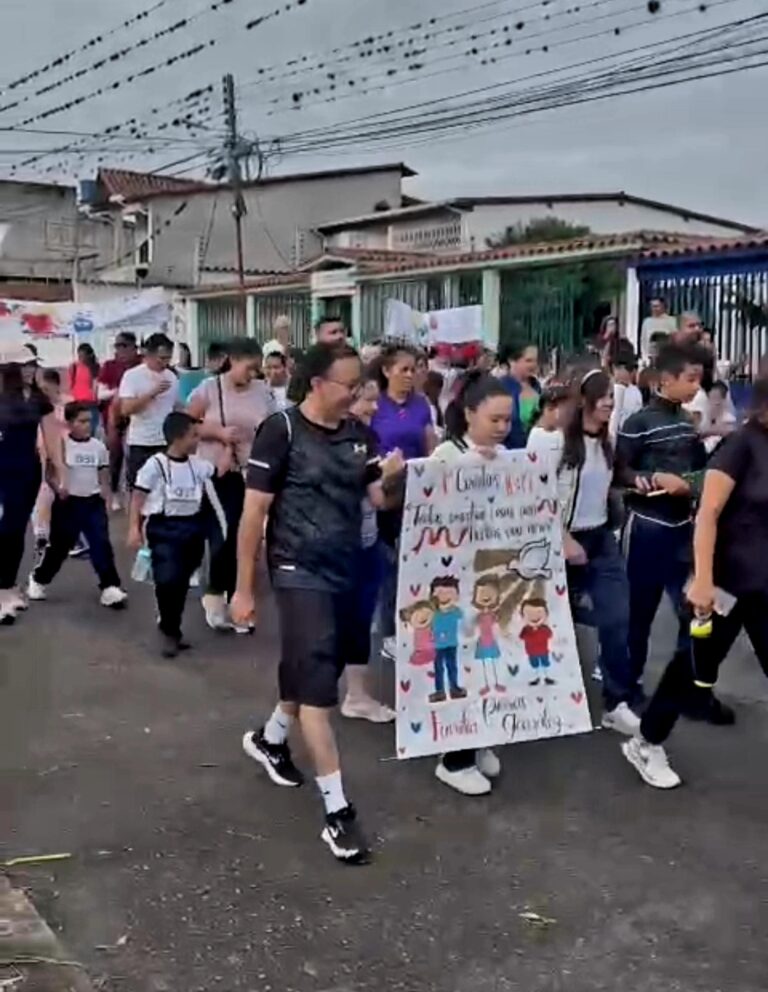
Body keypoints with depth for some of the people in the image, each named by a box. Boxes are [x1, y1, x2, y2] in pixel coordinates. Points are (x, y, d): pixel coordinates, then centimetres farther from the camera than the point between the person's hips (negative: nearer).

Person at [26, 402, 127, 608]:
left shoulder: (99, 446, 3)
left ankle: (110, 587, -3)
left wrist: (104, 500, 8)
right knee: (59, 546, 8)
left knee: (101, 545, -5)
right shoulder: (61, 445, -8)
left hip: (93, 502, 2)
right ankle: (38, 580, 29)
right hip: (68, 503, -2)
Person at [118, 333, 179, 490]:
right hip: (140, 444, -4)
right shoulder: (132, 375, -8)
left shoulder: (172, 377, 8)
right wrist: (153, 392, -22)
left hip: (167, 443, 4)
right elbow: (126, 409, -17)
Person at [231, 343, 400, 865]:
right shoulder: (282, 430, -11)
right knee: (318, 682, -9)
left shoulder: (360, 434, 5)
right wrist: (244, 589, -9)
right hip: (299, 571, -6)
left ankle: (270, 738, 46)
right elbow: (254, 513, -10)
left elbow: (382, 498, 2)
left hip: (346, 570, 7)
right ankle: (338, 812, -4)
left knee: (319, 672, 18)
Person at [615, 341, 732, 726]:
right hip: (647, 527, -6)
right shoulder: (639, 423, -12)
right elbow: (618, 472, -13)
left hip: (683, 526, 6)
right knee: (640, 610, 7)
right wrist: (656, 479, -22)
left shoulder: (687, 422, 9)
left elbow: (698, 467, 17)